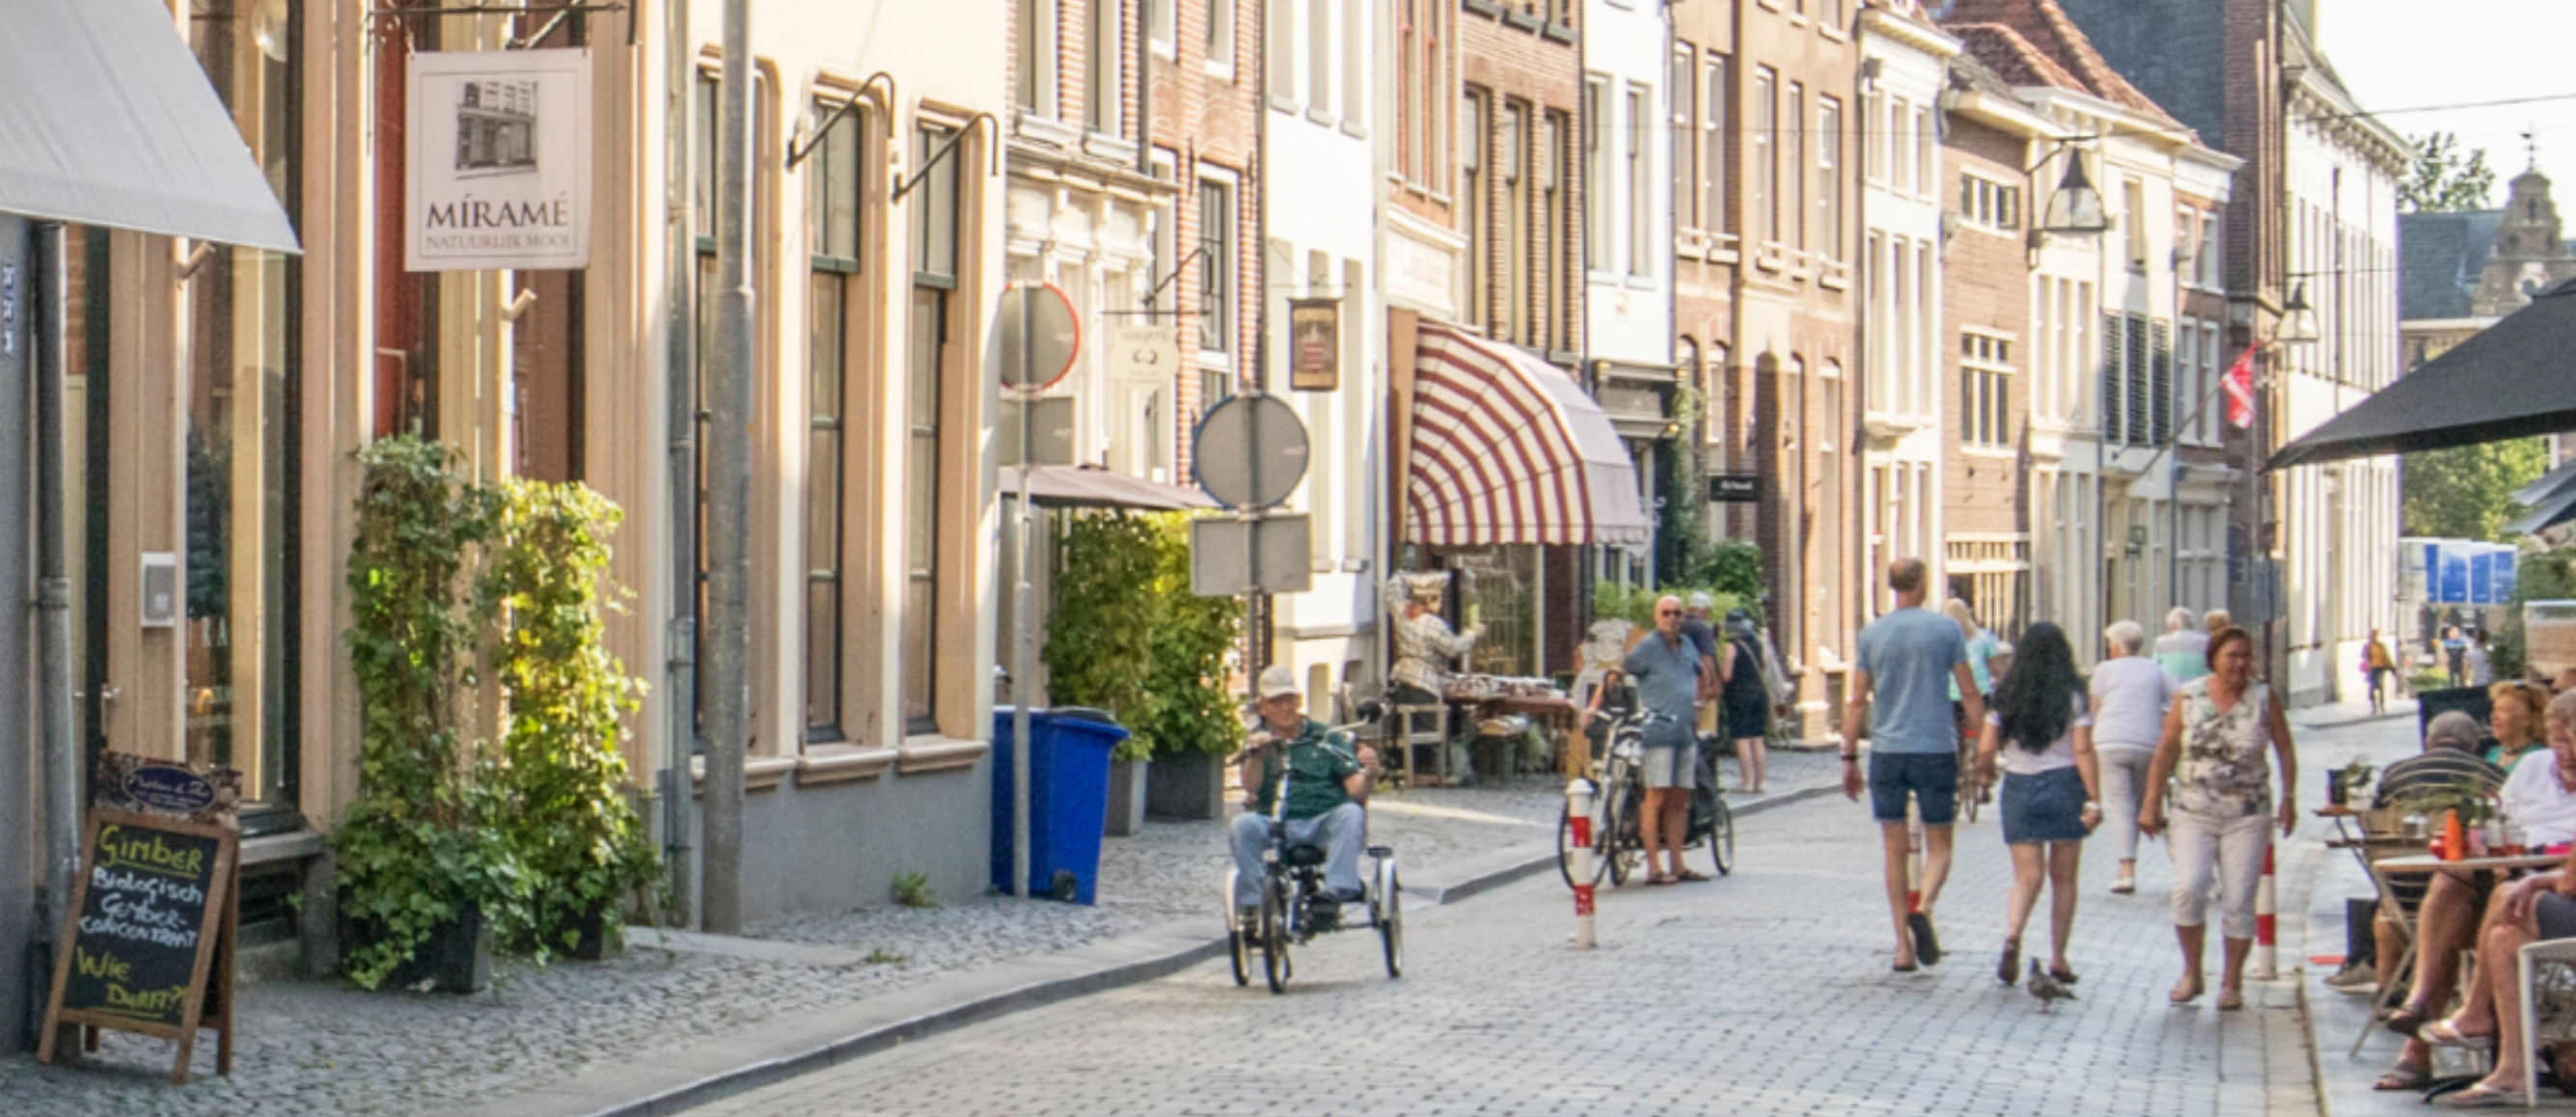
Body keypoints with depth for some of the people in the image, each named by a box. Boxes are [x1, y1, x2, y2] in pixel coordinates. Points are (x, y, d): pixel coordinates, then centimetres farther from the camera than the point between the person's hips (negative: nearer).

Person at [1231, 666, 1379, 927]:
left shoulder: (1326, 737, 12)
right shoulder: (1258, 742, 14)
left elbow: (1355, 791, 1)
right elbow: (1251, 786, -6)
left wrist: (1367, 775, -22)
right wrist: (1255, 753, -25)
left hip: (1325, 824, 0)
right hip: (1276, 827, 0)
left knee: (1351, 813, -32)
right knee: (1244, 824, -29)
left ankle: (1337, 892, -40)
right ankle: (1252, 904, -28)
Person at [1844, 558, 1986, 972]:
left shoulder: (1872, 634, 4)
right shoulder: (1945, 629, -1)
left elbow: (1858, 701, 5)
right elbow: (1970, 694, -1)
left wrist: (1850, 758, 10)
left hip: (1887, 751, 2)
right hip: (1936, 749, -2)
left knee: (1895, 850, 7)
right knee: (1938, 847, 8)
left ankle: (1903, 945, 4)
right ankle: (1923, 909, -21)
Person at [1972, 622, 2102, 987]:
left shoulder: (2006, 696, 1)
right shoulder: (2073, 696, -4)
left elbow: (1986, 748, 0)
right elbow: (2083, 752, -10)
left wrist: (1985, 771, 22)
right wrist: (2094, 800, -10)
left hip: (2019, 787, 1)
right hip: (2064, 785, -1)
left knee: (2027, 877, 2)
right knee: (2063, 878, 10)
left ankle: (2012, 935, -26)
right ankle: (2058, 959, 12)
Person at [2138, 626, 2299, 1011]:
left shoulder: (2263, 698, 1)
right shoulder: (2188, 697, 1)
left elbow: (2285, 750, 7)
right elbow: (2165, 752, 5)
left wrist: (2289, 798, 0)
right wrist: (2152, 804, 4)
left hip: (2248, 817, 0)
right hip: (2194, 814, 0)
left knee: (2239, 900, -1)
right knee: (2188, 888, -15)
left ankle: (2232, 982, 12)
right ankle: (2191, 973, 3)